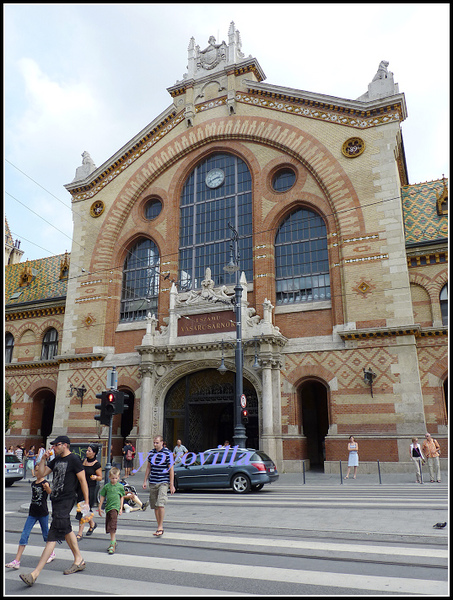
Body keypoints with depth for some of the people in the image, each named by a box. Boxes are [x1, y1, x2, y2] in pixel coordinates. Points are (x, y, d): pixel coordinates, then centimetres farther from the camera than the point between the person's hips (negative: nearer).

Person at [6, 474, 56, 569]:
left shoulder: (45, 483, -14)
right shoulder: (33, 483, 6)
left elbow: (49, 491, -37)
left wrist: (47, 488, -59)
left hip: (43, 513, -5)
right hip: (32, 513, 5)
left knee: (46, 534, 9)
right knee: (24, 535, -3)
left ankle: (51, 554, 31)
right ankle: (16, 561, 0)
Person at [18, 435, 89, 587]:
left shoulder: (74, 459, -13)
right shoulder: (56, 460, 13)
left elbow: (82, 480, -12)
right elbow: (41, 474, 14)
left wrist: (86, 502, -12)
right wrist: (43, 459, 0)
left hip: (66, 501, -10)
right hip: (56, 499, 10)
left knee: (53, 536, -9)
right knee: (66, 530, 18)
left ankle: (35, 574, -8)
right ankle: (79, 561, 31)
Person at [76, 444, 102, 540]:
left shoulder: (97, 464, -12)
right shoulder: (84, 460, 7)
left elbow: (100, 477, -8)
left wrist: (95, 477, -27)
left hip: (90, 488, -7)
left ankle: (80, 533, 3)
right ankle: (92, 524, 38)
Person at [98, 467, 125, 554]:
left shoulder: (120, 486, 0)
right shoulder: (106, 486, 2)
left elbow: (122, 497, 9)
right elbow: (102, 497, 10)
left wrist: (121, 508, 7)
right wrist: (100, 508, 10)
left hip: (115, 507, -4)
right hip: (108, 507, 4)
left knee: (113, 525, -14)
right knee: (108, 526, 13)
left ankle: (112, 544, -10)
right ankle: (114, 541, 32)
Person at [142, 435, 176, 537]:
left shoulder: (167, 453, -6)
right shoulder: (151, 453, 7)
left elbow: (171, 469, -4)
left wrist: (172, 485, -6)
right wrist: (145, 481, 13)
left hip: (163, 482, -5)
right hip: (152, 482, 5)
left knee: (160, 504, -16)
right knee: (155, 506, 9)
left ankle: (160, 527, -5)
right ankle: (159, 527, 21)